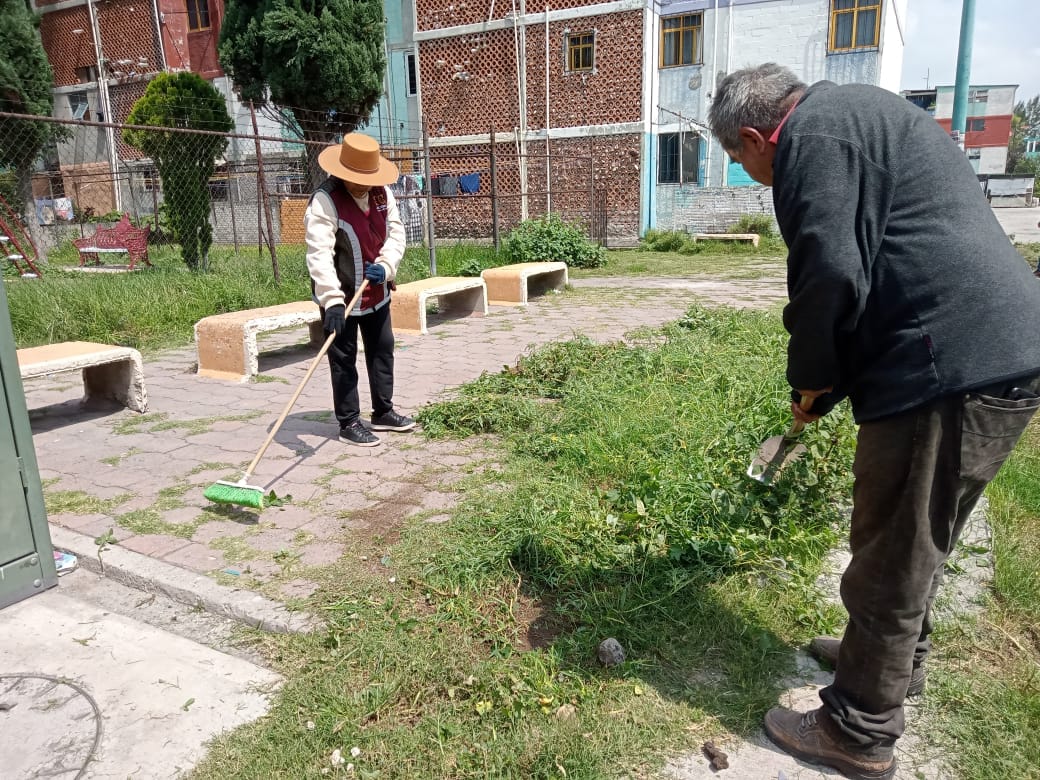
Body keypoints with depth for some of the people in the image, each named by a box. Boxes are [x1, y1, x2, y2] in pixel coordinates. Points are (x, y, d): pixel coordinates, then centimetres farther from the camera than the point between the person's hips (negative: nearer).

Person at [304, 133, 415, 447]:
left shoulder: (382, 193, -2)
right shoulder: (324, 201, -23)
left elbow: (396, 232, -1)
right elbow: (319, 254, -32)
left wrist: (385, 266, -21)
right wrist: (332, 300, -42)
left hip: (376, 290, 7)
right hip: (340, 295, -7)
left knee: (382, 350, 17)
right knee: (344, 360, 3)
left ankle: (383, 412, 33)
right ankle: (349, 424, 15)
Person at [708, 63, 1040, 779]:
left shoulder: (812, 132, -8)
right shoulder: (860, 113, 24)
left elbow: (831, 271, -21)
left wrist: (811, 378, -4)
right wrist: (830, 377, 23)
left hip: (956, 368, -10)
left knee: (892, 557, 4)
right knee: (915, 539, 25)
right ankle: (896, 657, 47)